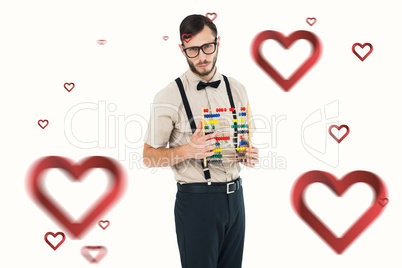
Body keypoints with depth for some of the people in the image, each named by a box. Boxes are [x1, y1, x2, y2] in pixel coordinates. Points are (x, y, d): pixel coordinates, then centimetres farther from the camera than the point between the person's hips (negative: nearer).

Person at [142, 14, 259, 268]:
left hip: (234, 196, 5)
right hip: (197, 199, -5)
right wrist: (188, 150, -22)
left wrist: (250, 154, -6)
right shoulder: (170, 97, -9)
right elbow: (149, 156, -6)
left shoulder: (236, 89, 6)